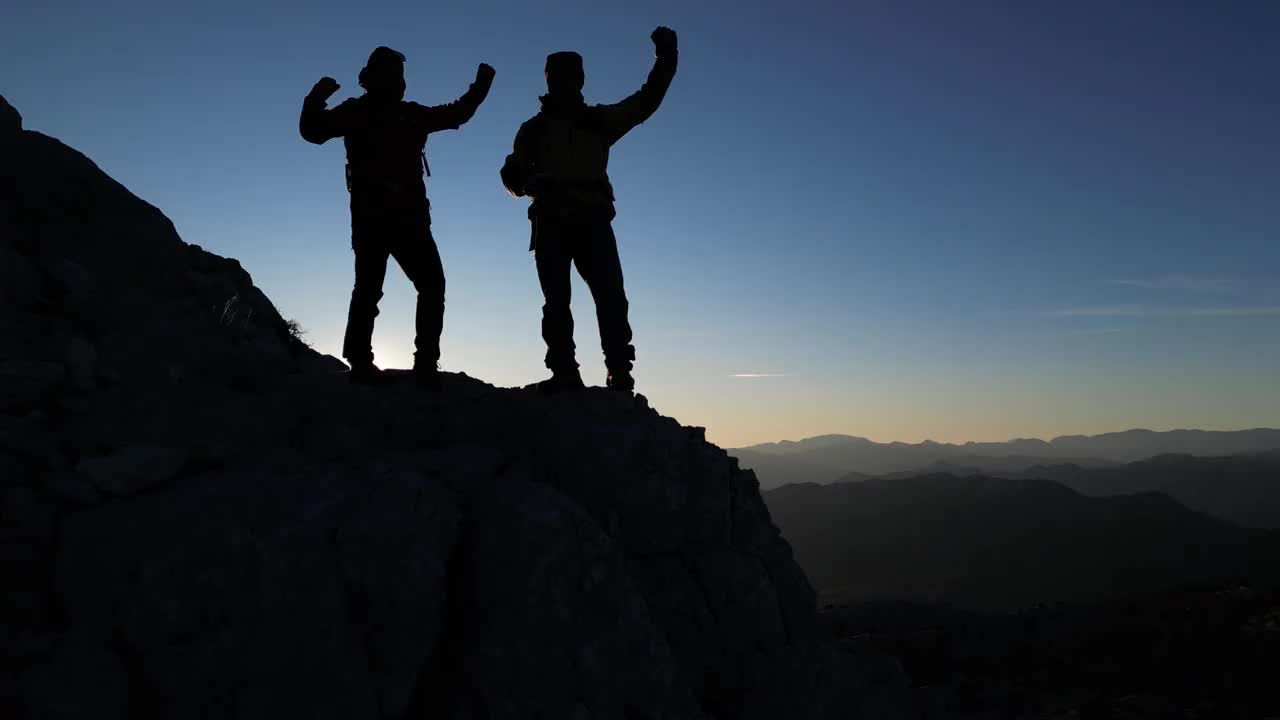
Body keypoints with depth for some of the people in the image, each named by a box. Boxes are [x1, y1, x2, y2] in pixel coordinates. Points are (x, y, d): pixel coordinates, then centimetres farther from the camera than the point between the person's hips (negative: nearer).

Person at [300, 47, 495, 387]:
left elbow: (456, 114, 32)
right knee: (369, 288, -10)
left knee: (432, 285, -5)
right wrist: (316, 100, -18)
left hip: (409, 215, 5)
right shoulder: (357, 111, 8)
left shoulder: (411, 113, 20)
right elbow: (313, 131, -2)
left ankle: (426, 364, -3)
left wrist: (480, 87, 27)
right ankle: (360, 362, -7)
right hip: (372, 214, -4)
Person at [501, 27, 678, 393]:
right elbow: (515, 175, 16)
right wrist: (517, 178, -9)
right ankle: (565, 373, -8)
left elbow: (646, 101, 15)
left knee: (611, 297, -14)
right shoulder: (534, 128, 21)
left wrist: (666, 59, 5)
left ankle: (619, 372, -16)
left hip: (592, 219, -1)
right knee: (556, 300, -7)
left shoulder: (599, 120, 19)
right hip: (551, 223, 1)